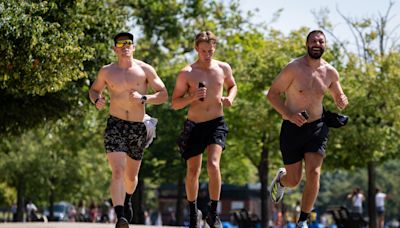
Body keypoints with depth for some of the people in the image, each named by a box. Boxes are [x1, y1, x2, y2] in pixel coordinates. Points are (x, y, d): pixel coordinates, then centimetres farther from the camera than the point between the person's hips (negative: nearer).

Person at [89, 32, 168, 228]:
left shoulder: (145, 70, 0)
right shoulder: (106, 72, 3)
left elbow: (163, 95, 0)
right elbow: (94, 90, 19)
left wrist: (144, 98, -17)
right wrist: (96, 100, -4)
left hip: (138, 128, 2)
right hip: (115, 126, -1)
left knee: (131, 175, 17)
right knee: (117, 171, -20)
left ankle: (127, 200, 49)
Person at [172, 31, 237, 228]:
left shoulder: (223, 68, 1)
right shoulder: (186, 73, -7)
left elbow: (232, 86, 22)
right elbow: (175, 103, -2)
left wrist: (230, 98, 0)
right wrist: (193, 97, -21)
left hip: (216, 123, 0)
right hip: (194, 125, 0)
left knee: (213, 164, -20)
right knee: (193, 171, 6)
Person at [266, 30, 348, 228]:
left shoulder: (330, 72, 1)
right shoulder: (293, 68, -13)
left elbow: (338, 97, 16)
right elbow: (272, 94, -9)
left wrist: (341, 102, -9)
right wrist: (289, 114, -23)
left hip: (317, 128, 2)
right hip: (292, 128, -2)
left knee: (314, 173, -14)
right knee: (293, 180, 4)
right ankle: (281, 178, 45)